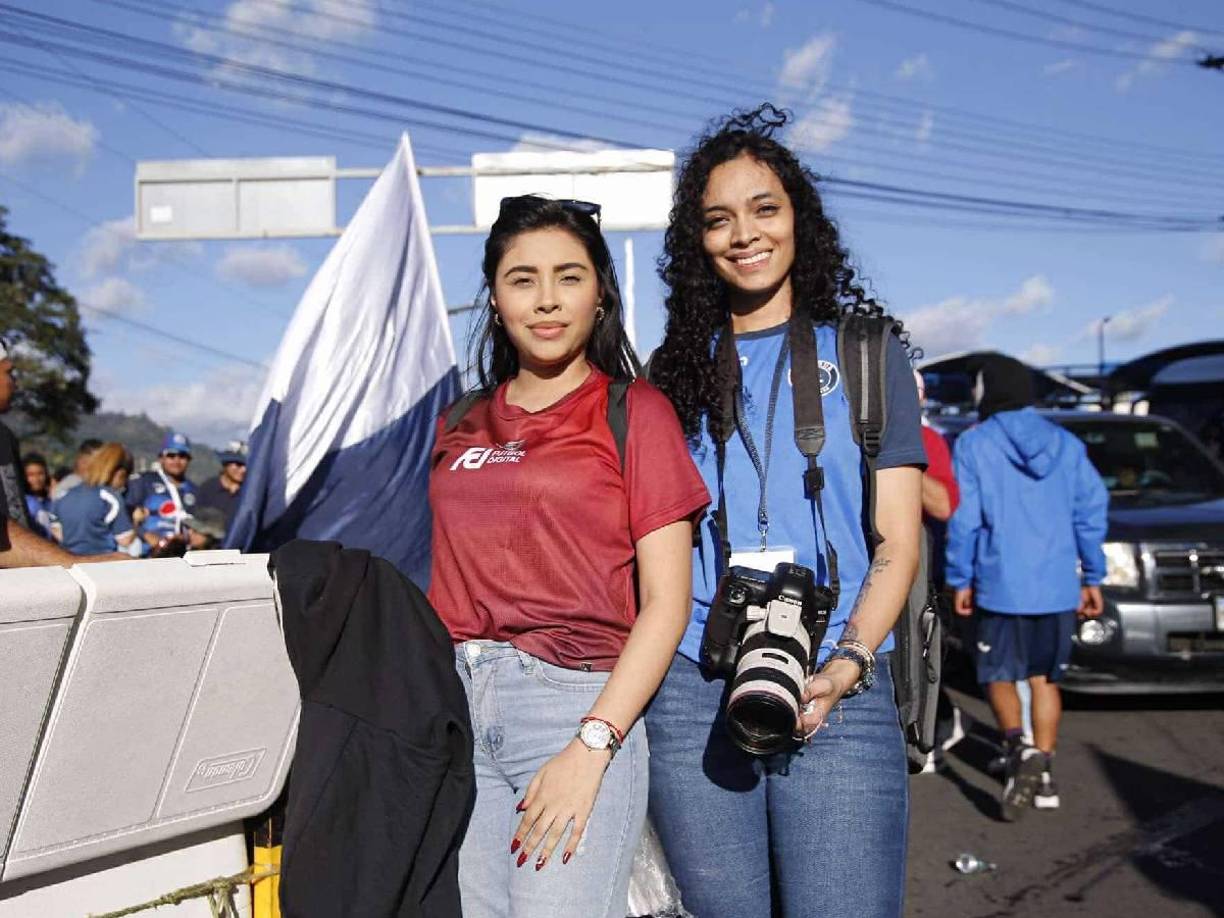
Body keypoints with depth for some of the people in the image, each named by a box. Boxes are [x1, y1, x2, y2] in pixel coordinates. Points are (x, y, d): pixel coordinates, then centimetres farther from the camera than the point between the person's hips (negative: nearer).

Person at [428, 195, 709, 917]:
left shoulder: (635, 411, 1)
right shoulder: (461, 424, 14)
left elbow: (666, 601, -4)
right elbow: (441, 580, 15)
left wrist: (592, 744, -13)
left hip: (578, 699, -3)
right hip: (454, 701, 4)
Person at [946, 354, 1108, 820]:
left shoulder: (974, 444, -5)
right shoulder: (1067, 444, 7)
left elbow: (963, 519, -8)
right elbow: (1092, 512, 6)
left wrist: (960, 580, 0)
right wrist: (1092, 577, 12)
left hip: (1001, 586, -4)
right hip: (1059, 587, 4)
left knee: (999, 676, 7)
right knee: (1044, 679, 15)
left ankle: (1020, 749, -17)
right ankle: (1043, 773, 16)